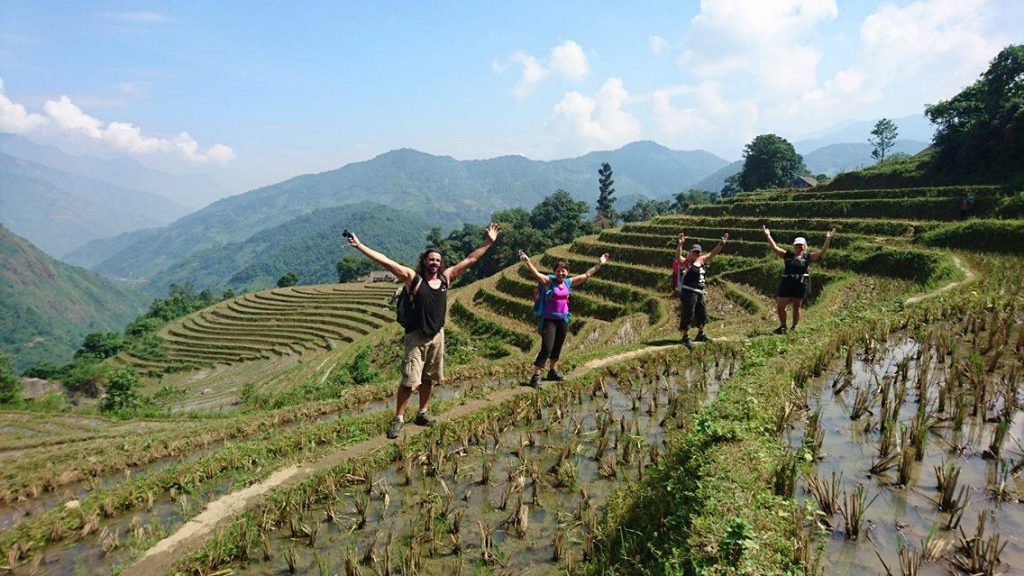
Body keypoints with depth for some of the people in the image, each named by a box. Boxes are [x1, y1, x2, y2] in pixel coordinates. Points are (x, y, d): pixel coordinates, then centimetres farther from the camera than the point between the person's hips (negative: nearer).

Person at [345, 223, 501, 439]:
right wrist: (359, 245, -20)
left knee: (428, 379, 16)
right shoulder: (413, 278, -10)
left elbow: (470, 260, 8)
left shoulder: (446, 277, 2)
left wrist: (488, 242, 9)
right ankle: (398, 419, 6)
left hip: (437, 336, 5)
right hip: (416, 337, -5)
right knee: (410, 380, -7)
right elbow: (385, 261, -16)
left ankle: (422, 413, 32)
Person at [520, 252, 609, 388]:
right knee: (546, 349, -12)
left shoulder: (569, 282, 5)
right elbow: (536, 274, -26)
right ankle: (535, 376, -6)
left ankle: (553, 371, 35)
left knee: (557, 348, 18)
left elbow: (587, 275, 14)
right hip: (549, 319, -6)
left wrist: (599, 264, 17)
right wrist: (527, 262, -43)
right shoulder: (549, 281, -9)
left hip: (563, 319, 6)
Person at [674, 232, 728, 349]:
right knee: (688, 314, -7)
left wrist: (722, 244, 17)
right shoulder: (684, 262, -10)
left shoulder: (701, 260, 13)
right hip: (688, 292, -9)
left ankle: (700, 335, 35)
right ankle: (685, 338, 0)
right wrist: (680, 244, -45)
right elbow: (678, 256, -30)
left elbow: (712, 253, 21)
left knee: (702, 314, 18)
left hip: (699, 292, 9)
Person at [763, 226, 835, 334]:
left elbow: (822, 252, -2)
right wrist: (768, 236, 0)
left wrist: (828, 239, -7)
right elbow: (775, 248, 5)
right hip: (786, 284, 1)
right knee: (780, 306, -1)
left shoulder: (807, 257, 5)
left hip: (801, 285, -1)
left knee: (796, 307, 8)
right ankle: (783, 326, 17)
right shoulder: (788, 255, 8)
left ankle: (794, 327, 22)